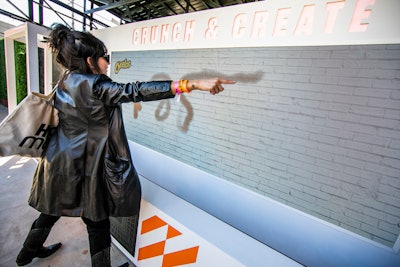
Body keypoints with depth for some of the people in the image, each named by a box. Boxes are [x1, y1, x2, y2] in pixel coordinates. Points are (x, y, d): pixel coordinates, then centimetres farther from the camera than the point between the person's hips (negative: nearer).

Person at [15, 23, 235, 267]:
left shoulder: (67, 80, 4)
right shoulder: (92, 85, -23)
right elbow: (136, 91, -36)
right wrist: (193, 84, -42)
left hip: (60, 161, 10)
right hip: (81, 167, -9)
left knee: (53, 209, 31)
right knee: (97, 222, 7)